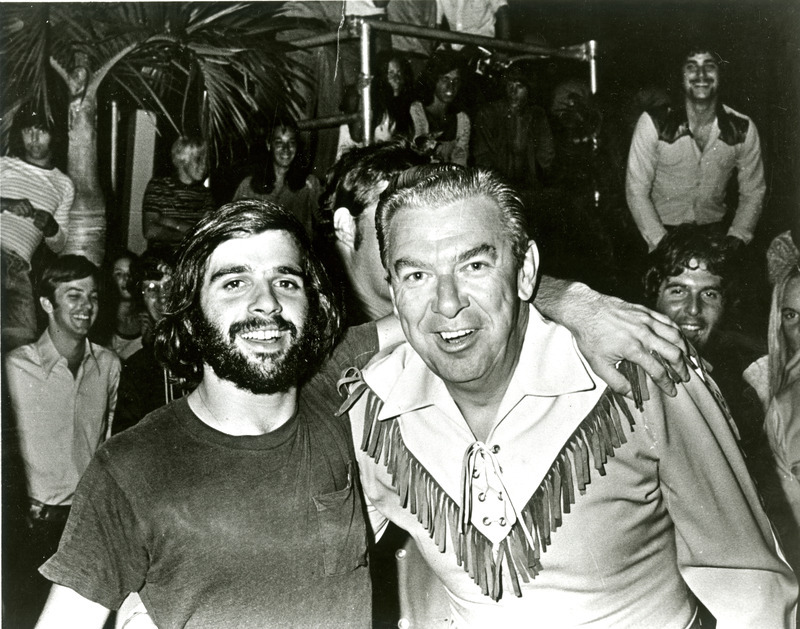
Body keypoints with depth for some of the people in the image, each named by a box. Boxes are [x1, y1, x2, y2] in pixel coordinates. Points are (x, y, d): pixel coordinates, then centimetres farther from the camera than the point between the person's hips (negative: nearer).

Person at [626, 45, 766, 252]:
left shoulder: (743, 129, -3)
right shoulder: (653, 124, -11)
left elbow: (753, 191, 7)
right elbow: (636, 191, -9)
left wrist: (735, 239, -7)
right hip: (663, 231, -2)